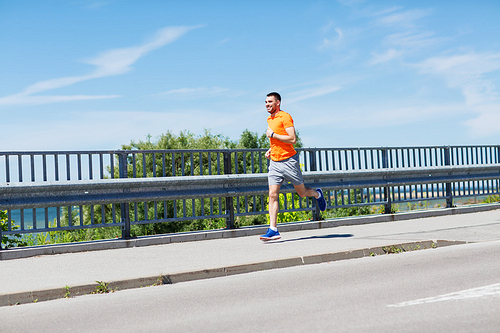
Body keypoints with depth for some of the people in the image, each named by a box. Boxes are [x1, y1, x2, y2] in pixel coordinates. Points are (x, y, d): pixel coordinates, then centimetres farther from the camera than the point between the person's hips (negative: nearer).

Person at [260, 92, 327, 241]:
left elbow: (292, 139, -21)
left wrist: (273, 135, -16)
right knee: (272, 195, -6)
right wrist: (271, 149, 13)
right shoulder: (270, 119, 15)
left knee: (302, 192, 8)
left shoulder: (285, 117, -11)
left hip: (289, 160, -6)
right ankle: (273, 230, -8)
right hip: (275, 162, 6)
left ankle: (317, 194, 42)